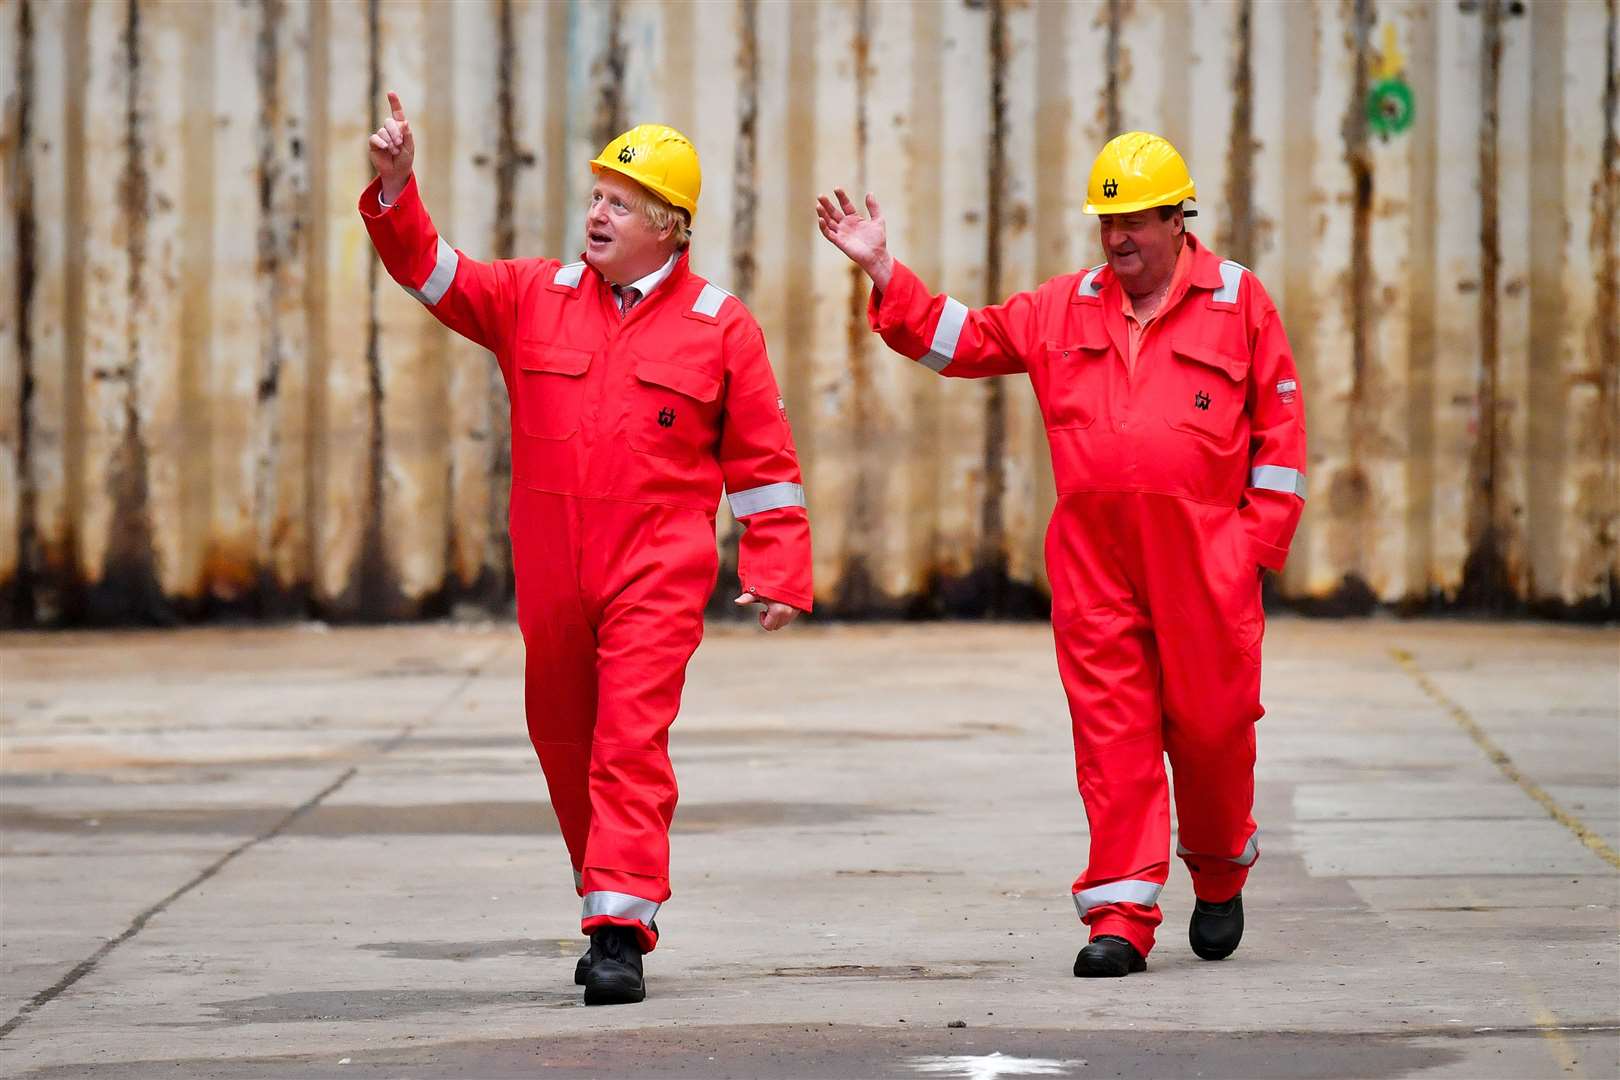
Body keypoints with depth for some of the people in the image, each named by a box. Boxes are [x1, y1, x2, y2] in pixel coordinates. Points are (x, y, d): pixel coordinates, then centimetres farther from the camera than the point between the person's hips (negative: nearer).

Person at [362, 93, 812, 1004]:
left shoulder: (719, 326, 0)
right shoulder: (534, 298, 8)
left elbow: (764, 461, 2)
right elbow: (431, 271, 1)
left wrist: (778, 574, -3)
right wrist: (396, 190, -16)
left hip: (657, 576, -4)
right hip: (552, 577, 4)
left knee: (632, 743, -14)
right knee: (565, 744, 13)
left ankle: (621, 934, -17)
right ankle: (612, 903, 29)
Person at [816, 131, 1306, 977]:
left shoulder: (1237, 302, 5)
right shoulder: (1062, 310, 13)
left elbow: (1280, 425, 4)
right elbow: (959, 338, 13)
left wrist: (1258, 539, -1)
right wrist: (883, 272, 3)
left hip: (1202, 556, -2)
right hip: (1091, 557, 2)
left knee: (1209, 724, 3)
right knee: (1111, 732, -2)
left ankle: (1221, 874, 30)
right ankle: (1120, 916, -2)